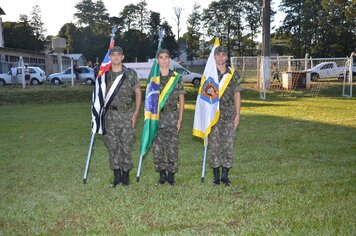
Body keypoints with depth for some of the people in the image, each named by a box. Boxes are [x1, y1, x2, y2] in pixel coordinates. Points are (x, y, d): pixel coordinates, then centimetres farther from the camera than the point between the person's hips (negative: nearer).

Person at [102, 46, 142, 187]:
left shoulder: (131, 74, 1)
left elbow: (138, 92, 6)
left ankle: (126, 175, 14)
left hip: (127, 114, -2)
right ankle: (116, 175, 15)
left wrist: (136, 112, -2)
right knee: (112, 145, 4)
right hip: (110, 115, 2)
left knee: (126, 145, 1)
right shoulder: (105, 74, 6)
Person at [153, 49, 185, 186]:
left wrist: (180, 118, 0)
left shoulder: (176, 77, 4)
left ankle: (171, 175, 14)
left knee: (172, 146, 1)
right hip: (156, 115, 1)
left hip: (172, 115, -1)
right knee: (157, 146, 3)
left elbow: (181, 98, 6)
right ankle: (162, 175, 16)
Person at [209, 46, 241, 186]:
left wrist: (237, 115, 2)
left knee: (228, 145, 2)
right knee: (214, 145, 1)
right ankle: (216, 176, 12)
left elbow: (237, 95, 7)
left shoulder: (233, 74, 6)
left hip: (229, 114, 1)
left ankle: (225, 175, 14)